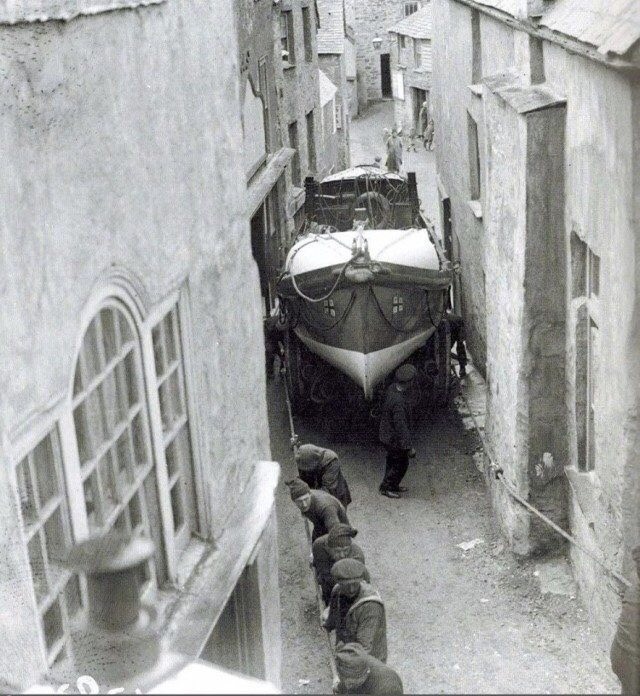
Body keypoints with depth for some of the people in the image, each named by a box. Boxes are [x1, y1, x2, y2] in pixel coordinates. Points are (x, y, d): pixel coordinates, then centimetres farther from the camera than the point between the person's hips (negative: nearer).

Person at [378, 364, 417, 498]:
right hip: (394, 438, -9)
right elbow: (401, 426, -32)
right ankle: (387, 488, 30)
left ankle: (392, 484, 45)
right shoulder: (398, 401, -37)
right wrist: (408, 447, -24)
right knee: (400, 463, 13)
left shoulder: (393, 388, -8)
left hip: (387, 433, 9)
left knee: (394, 461, 27)